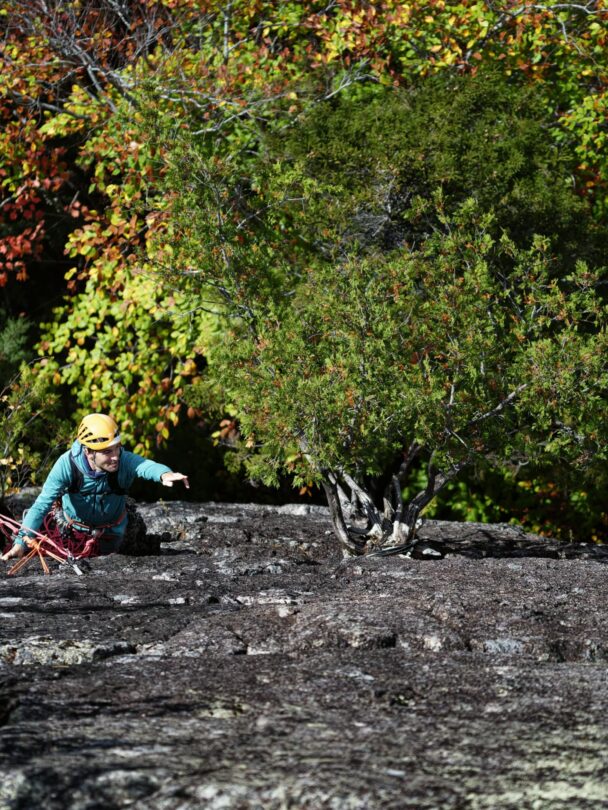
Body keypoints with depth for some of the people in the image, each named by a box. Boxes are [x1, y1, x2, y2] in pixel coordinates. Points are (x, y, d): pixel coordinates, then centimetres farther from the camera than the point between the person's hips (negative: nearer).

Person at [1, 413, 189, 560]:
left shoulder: (124, 461, -36)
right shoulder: (67, 464, -36)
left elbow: (145, 466, -57)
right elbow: (42, 504, -37)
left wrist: (164, 474, -82)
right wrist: (21, 542, -46)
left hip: (111, 528, 1)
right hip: (73, 525, 0)